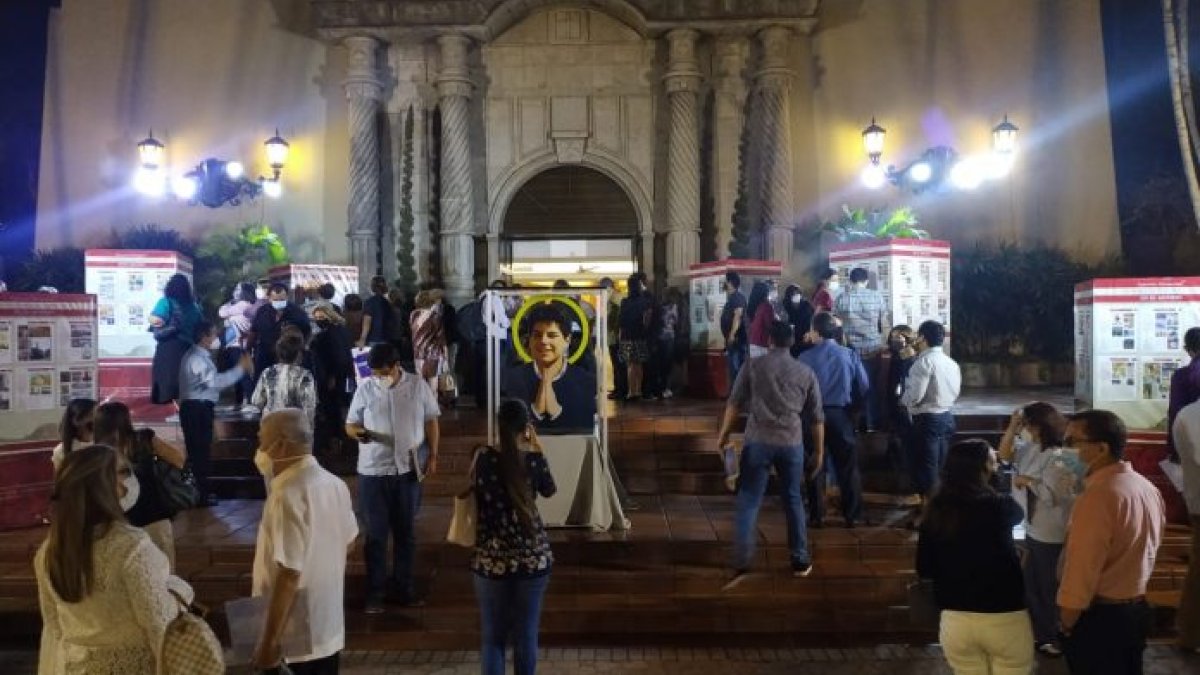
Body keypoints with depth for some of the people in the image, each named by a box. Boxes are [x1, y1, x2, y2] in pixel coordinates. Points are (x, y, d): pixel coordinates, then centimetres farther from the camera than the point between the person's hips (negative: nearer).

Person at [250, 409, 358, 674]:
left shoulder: (288, 495, -23)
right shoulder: (334, 483, 3)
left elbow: (289, 575, -26)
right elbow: (347, 544, 17)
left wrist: (269, 643, -21)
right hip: (329, 630, 8)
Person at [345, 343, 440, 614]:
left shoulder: (418, 385, -3)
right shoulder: (365, 389, -3)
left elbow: (431, 421, 4)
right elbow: (350, 424, 3)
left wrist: (433, 456, -1)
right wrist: (359, 432, -20)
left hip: (409, 469, 1)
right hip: (373, 471, 0)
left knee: (406, 531, 11)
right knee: (375, 533, 5)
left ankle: (404, 585, 25)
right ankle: (375, 591, 16)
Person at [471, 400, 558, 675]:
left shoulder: (483, 458, -7)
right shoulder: (534, 459, -8)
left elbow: (475, 493, 8)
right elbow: (549, 490, 11)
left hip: (491, 558, 0)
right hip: (532, 557, 0)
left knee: (492, 635, 10)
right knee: (526, 634, 11)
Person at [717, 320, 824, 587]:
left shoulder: (753, 367, 2)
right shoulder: (806, 372, 7)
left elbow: (735, 403, 2)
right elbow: (816, 417, 9)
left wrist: (724, 433, 14)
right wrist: (819, 451, 17)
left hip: (758, 441, -2)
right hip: (791, 443, 2)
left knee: (748, 503, 1)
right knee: (793, 501, 16)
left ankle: (741, 565, -7)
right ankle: (800, 561, 23)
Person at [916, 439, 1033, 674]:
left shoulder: (934, 513, -6)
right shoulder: (999, 506, -14)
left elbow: (923, 570, 5)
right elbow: (1018, 513, 12)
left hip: (955, 620, 3)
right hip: (1004, 618, -3)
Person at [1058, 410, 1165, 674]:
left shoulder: (1098, 495, -26)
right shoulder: (1149, 488, 3)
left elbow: (1081, 572, -25)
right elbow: (1143, 550, 13)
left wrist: (1066, 626, -14)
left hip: (1099, 617, -8)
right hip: (1137, 609, 8)